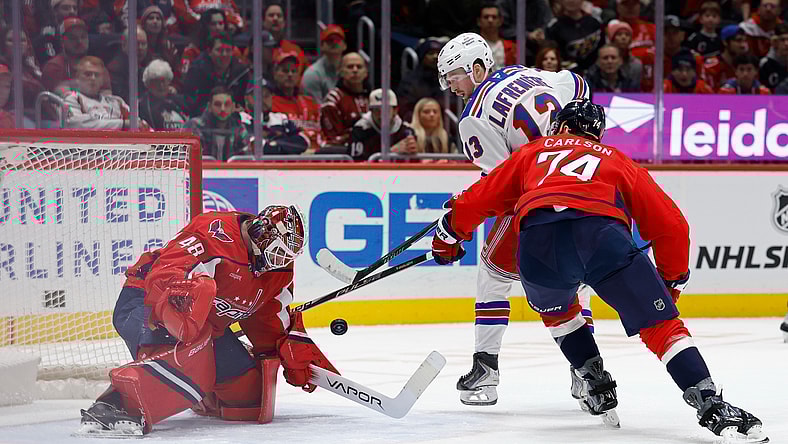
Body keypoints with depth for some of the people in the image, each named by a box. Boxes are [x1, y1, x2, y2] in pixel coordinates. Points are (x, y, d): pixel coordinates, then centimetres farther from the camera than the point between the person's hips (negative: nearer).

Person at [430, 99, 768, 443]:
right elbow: (671, 224, 30)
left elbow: (479, 198, 37)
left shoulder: (534, 152, 38)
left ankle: (597, 388, 28)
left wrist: (448, 237, 54)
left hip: (537, 241, 1)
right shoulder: (617, 160, 36)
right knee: (660, 324, 3)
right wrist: (672, 280, 41)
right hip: (603, 235, -1)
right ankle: (712, 407, -12)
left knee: (555, 308, 34)